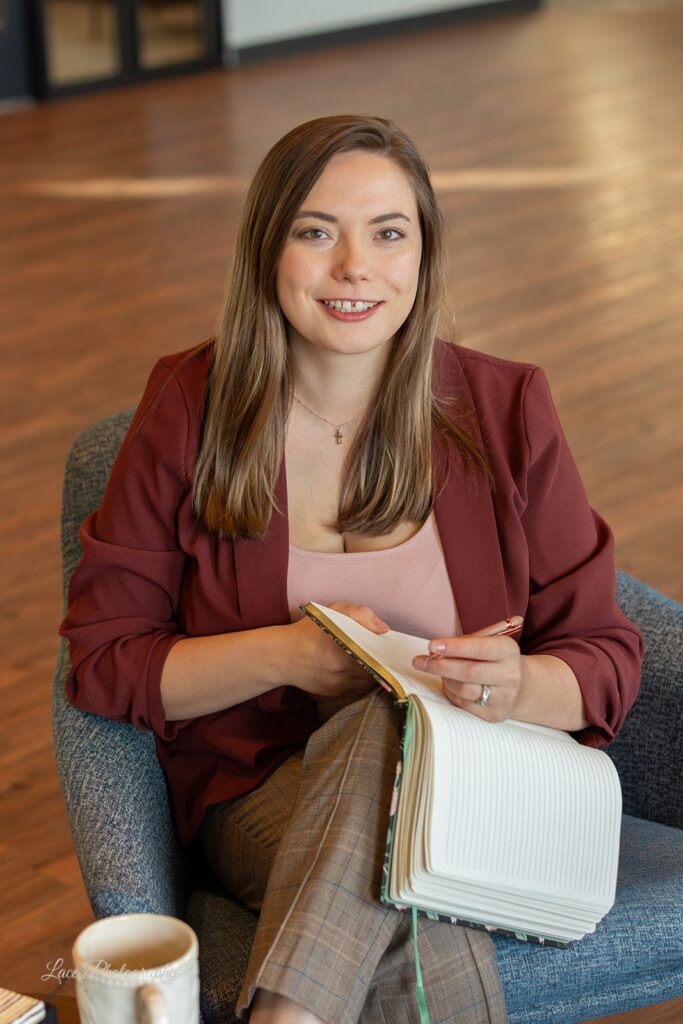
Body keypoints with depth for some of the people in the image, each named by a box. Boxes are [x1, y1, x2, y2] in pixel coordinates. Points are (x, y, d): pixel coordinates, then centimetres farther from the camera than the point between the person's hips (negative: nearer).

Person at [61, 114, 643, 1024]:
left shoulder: (506, 410, 1)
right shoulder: (190, 410, 0)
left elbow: (604, 659, 3)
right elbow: (103, 659, 0)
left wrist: (518, 687, -21)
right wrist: (286, 654, -16)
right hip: (262, 796, -1)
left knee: (394, 729, -37)